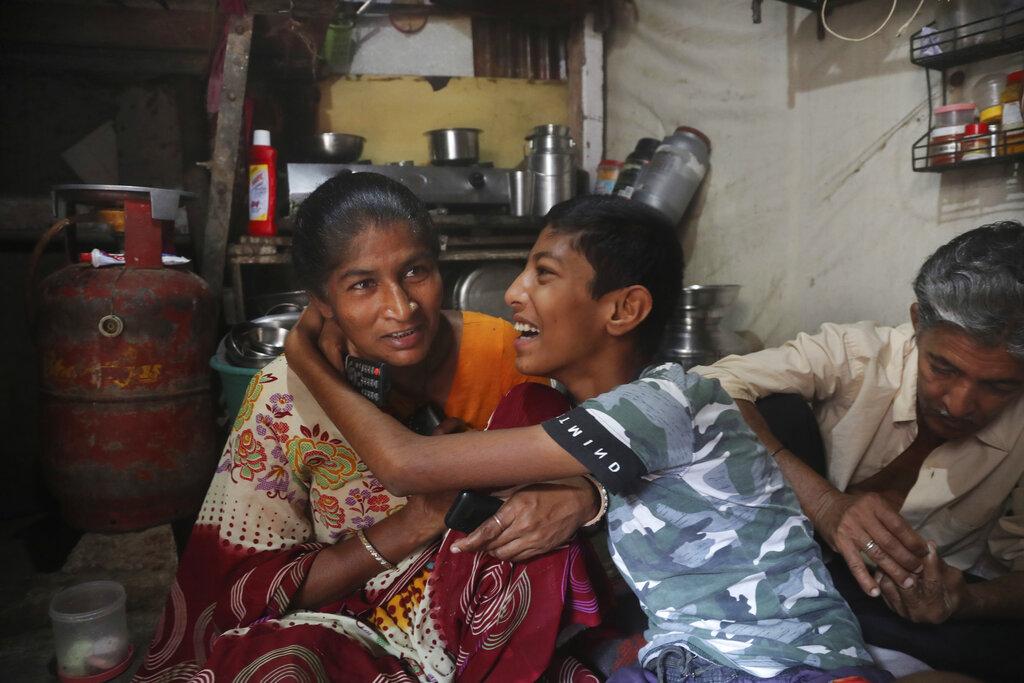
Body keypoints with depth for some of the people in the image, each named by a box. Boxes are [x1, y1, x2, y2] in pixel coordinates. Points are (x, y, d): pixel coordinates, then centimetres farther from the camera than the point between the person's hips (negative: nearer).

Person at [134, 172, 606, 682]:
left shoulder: (505, 354, -11)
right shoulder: (286, 395, -14)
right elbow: (252, 590, -10)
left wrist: (580, 498, -25)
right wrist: (416, 522, -22)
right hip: (347, 631, -2)